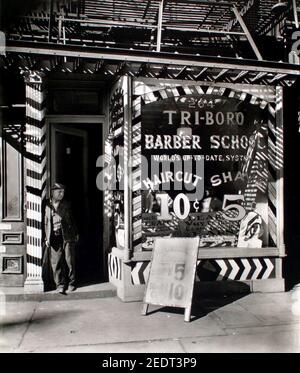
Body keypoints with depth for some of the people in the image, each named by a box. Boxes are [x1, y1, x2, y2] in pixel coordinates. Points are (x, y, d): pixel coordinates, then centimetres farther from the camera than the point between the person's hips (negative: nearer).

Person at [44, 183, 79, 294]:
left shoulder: (66, 204, 8)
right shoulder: (47, 205, 3)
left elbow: (72, 219, 14)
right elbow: (45, 223, 5)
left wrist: (75, 233, 11)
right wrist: (46, 238, 2)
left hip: (67, 236, 1)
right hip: (54, 238, -1)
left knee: (69, 261, 2)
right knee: (56, 263, 0)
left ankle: (71, 283, 16)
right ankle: (60, 284, 12)